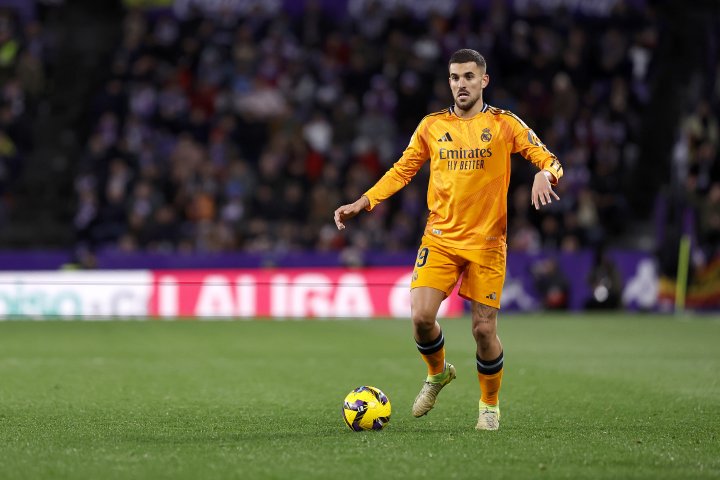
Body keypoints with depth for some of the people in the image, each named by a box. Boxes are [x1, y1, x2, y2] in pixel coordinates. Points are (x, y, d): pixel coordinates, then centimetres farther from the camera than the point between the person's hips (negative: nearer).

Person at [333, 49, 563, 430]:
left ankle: (490, 404, 21)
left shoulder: (504, 124, 0)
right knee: (421, 315, -14)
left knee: (484, 330, -4)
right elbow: (402, 170, 12)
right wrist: (362, 202, 2)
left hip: (486, 242, -2)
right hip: (440, 238, 2)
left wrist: (544, 174, -25)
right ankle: (437, 374, 18)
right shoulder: (432, 126, 7)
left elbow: (549, 160, -1)